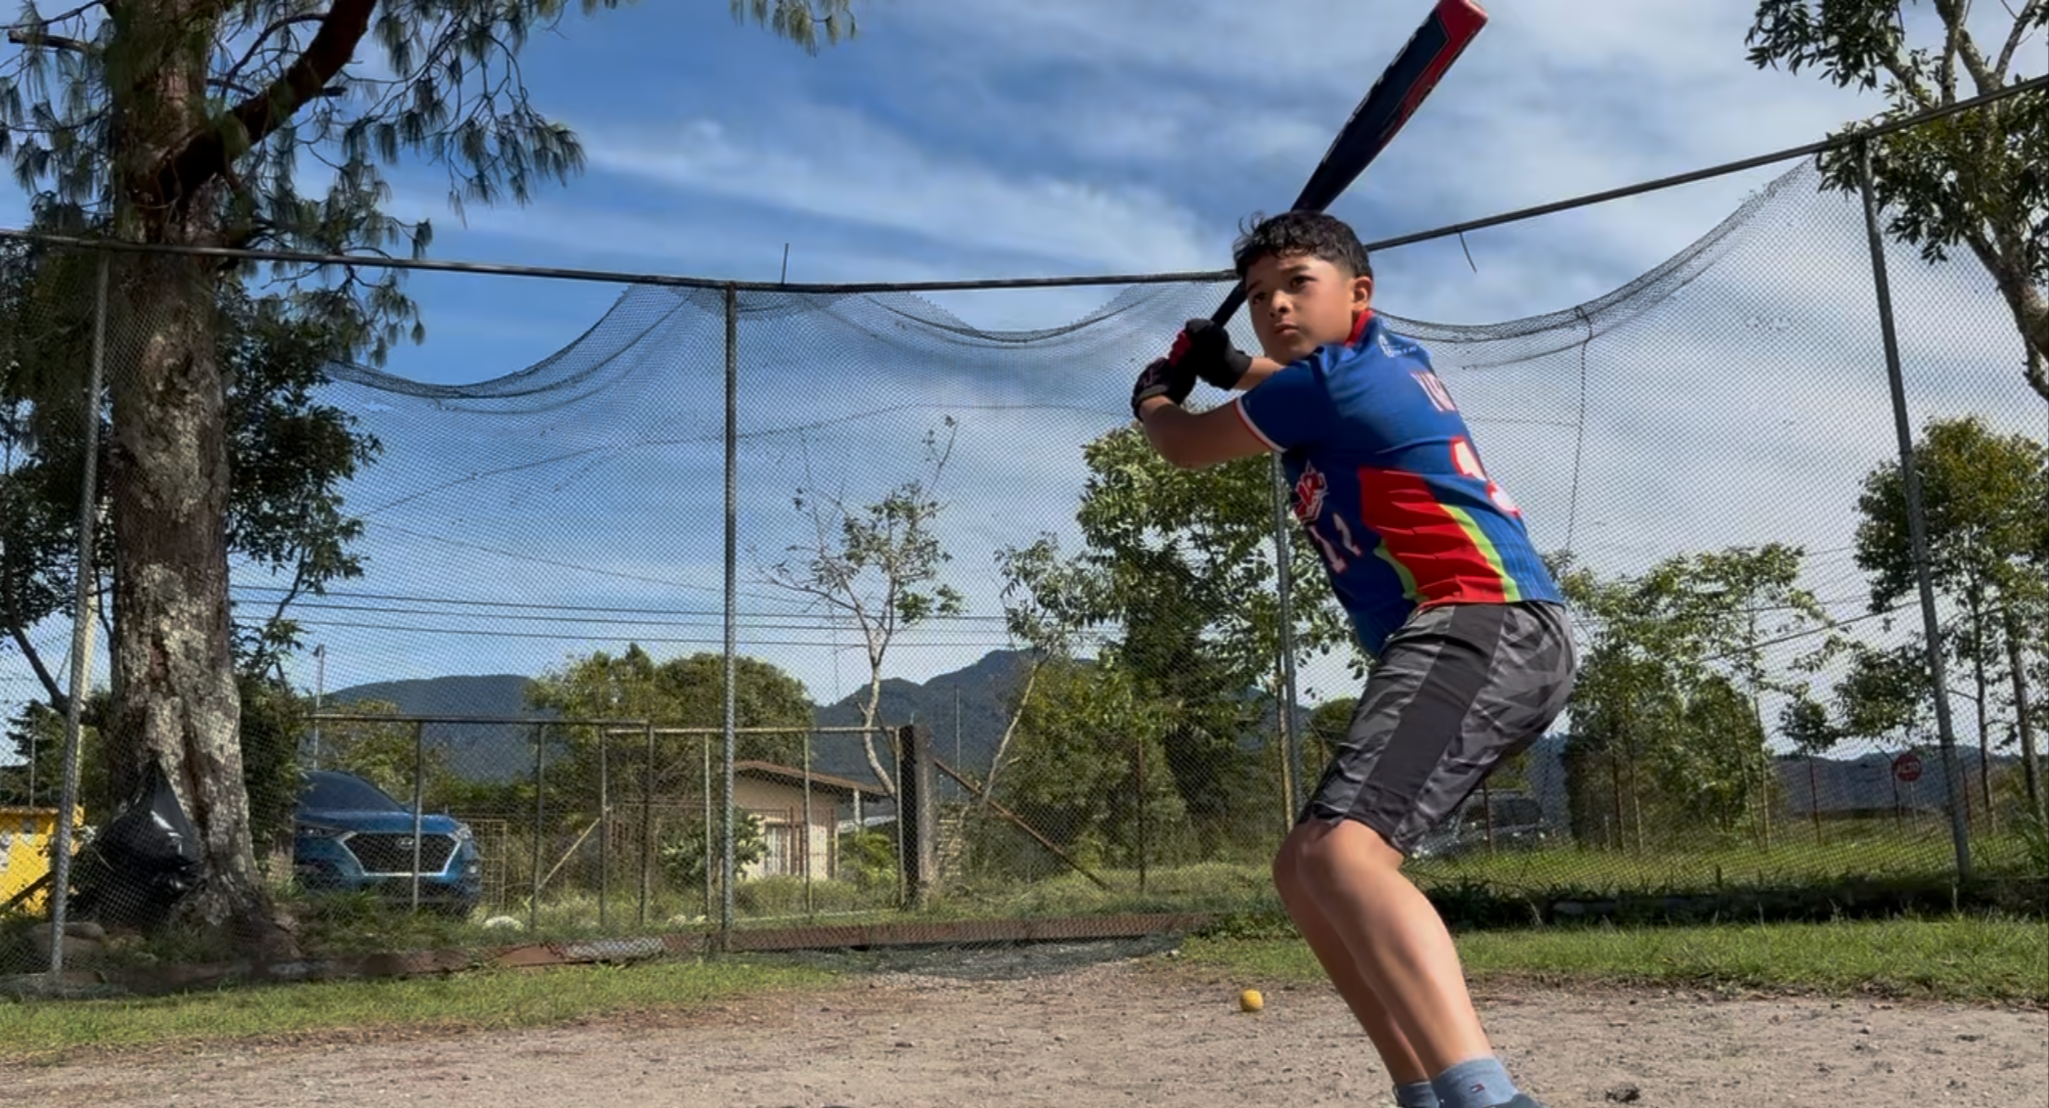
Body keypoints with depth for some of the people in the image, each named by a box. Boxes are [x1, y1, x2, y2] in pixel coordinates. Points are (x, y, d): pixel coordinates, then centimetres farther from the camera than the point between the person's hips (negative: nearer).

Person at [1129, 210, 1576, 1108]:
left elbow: (1184, 447, 9)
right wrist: (1228, 365, 39)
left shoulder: (1327, 378, -5)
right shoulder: (1390, 358, 22)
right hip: (1481, 639, 11)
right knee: (1305, 870, 13)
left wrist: (1153, 395, 30)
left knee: (1342, 852, -32)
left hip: (1487, 626, -11)